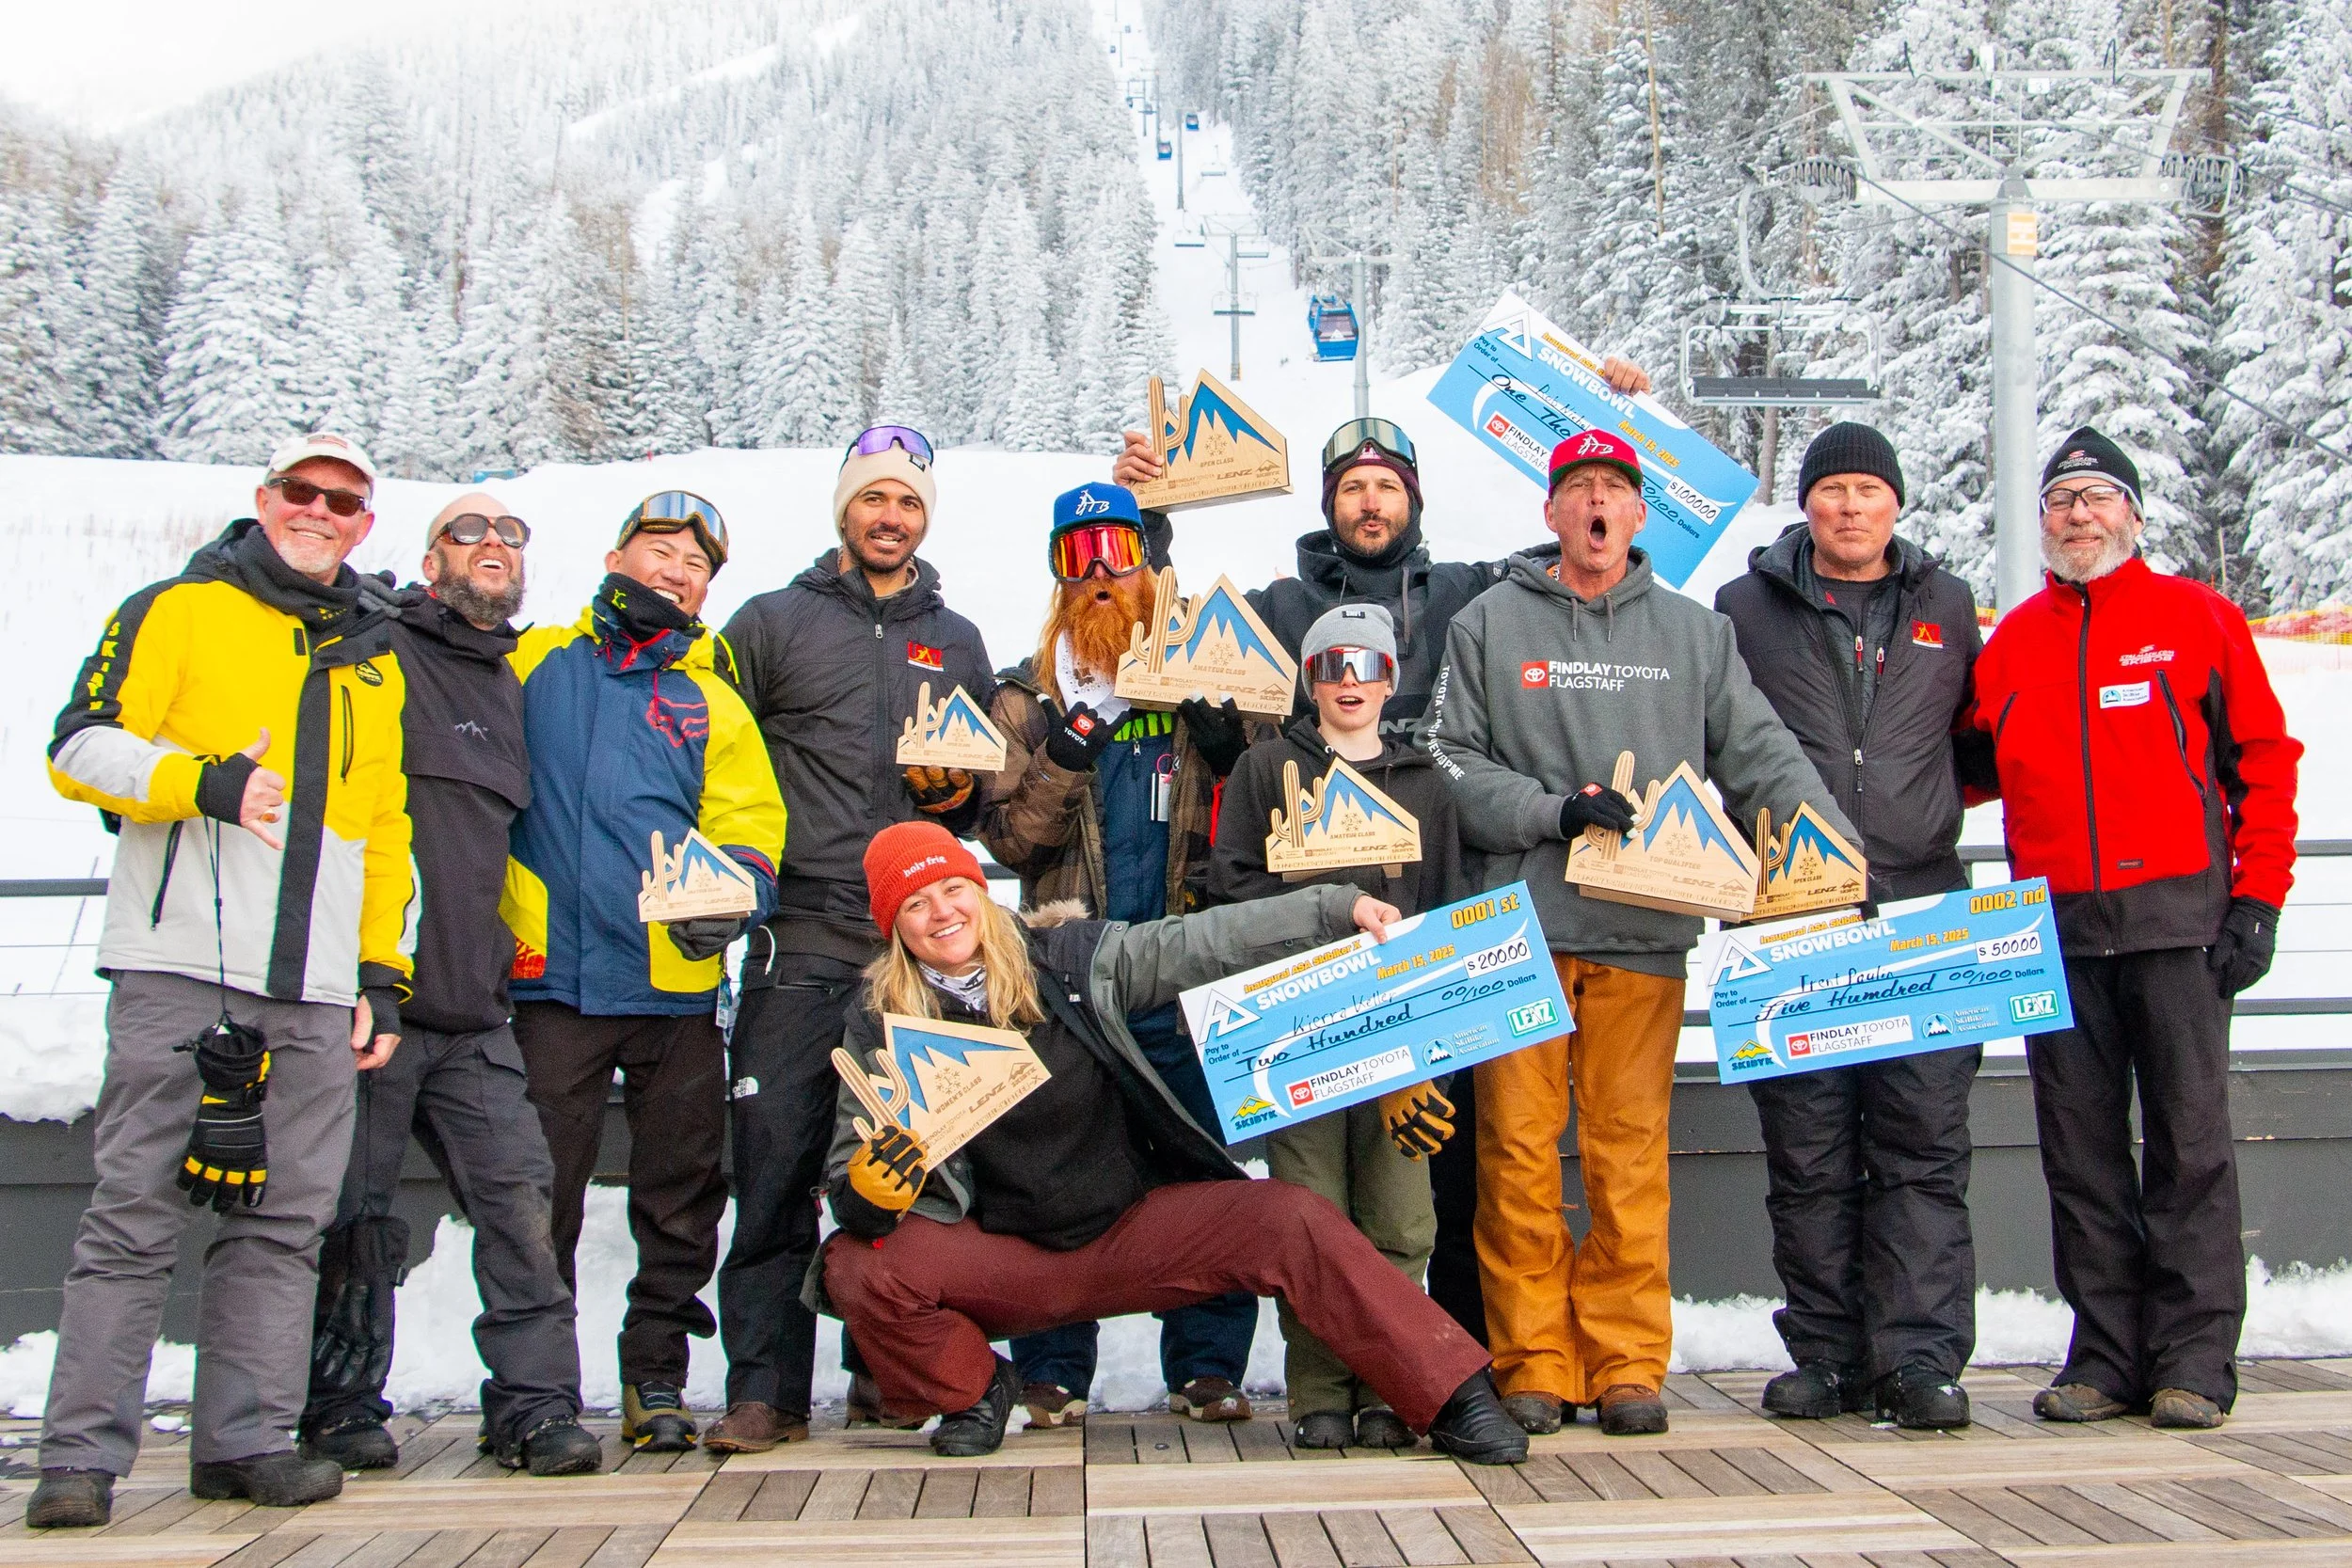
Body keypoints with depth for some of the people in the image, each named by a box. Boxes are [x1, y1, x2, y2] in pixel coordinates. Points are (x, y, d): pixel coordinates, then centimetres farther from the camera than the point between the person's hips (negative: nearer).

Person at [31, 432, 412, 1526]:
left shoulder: (375, 659, 23)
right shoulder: (178, 611, 8)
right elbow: (81, 746, 0)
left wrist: (382, 969, 16)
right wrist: (203, 781, -16)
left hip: (317, 988, 5)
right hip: (180, 967, -4)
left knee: (285, 1220, 4)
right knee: (135, 1210, -4)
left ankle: (248, 1437, 11)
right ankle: (82, 1454, 2)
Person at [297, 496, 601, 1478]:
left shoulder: (509, 686, 21)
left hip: (473, 1009, 5)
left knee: (519, 1193, -4)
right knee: (354, 1215, 3)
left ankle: (534, 1404, 1)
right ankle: (342, 1408, 17)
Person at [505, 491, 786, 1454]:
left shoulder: (712, 698, 13)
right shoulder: (534, 663, 11)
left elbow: (748, 828, 6)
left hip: (678, 985, 1)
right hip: (551, 977, -1)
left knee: (679, 1198, 6)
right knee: (540, 1193, 2)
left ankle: (657, 1380, 18)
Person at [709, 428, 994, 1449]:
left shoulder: (957, 642, 18)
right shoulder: (771, 624, 9)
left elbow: (991, 783, 25)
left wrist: (962, 794, 3)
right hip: (799, 942, -2)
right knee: (776, 1163, -6)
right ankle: (766, 1385, 1)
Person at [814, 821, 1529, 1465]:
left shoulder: (1069, 957, -4)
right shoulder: (880, 1025, -4)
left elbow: (1205, 942, -2)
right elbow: (847, 1171, -3)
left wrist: (1337, 908, -7)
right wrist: (868, 1191, -28)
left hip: (1139, 1228, 1)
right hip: (1003, 1260, 0)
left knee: (1293, 1220, -18)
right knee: (859, 1269, -26)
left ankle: (1452, 1395, -8)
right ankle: (975, 1390, 4)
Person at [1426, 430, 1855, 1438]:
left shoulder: (1695, 632, 16)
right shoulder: (1488, 626, 9)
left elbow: (1760, 753, 9)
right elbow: (1453, 763, 2)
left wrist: (1835, 848, -5)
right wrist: (1556, 811, -11)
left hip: (1644, 929, 2)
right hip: (1520, 923, -1)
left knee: (1630, 1146, 2)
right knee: (1519, 1144, -2)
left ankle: (1627, 1360, 12)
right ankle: (1533, 1360, 8)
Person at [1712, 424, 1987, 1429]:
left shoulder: (1947, 609, 15)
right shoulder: (1744, 609, 9)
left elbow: (1981, 741, 25)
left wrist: (1924, 809, 9)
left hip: (1923, 911, 1)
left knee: (1923, 1146, -3)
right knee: (1807, 1152, 3)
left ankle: (1920, 1356, 2)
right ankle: (1827, 1355, 11)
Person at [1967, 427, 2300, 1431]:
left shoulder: (2199, 621, 5)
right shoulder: (2011, 643, 13)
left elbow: (2265, 764, 3)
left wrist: (2257, 899, -3)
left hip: (2176, 916, -3)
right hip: (2055, 926, 3)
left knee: (2189, 1138, -1)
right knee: (2080, 1149, 5)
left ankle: (2194, 1358, 7)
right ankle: (2108, 1355, 13)